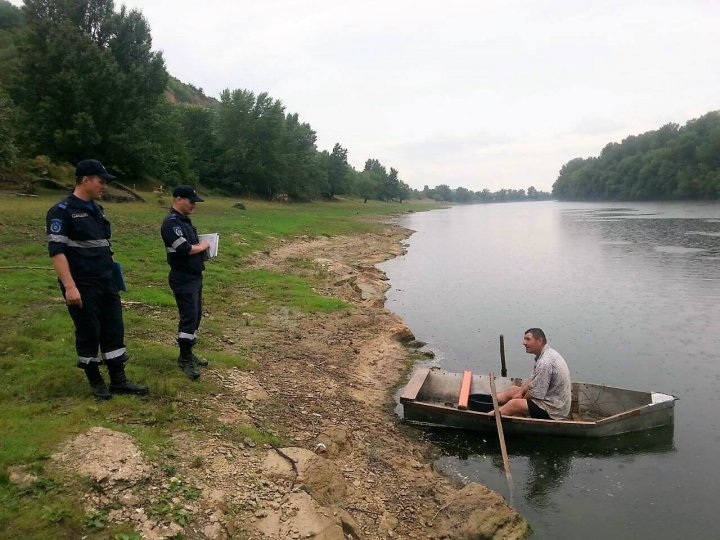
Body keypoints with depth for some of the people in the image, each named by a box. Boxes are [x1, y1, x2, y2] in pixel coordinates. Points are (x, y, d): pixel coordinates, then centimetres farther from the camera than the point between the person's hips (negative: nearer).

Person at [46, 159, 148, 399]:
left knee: (114, 330, 8)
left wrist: (110, 269, 18)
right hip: (82, 286, -7)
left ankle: (118, 381, 17)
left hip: (107, 283, 8)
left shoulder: (97, 209, 13)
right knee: (88, 333, 4)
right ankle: (95, 380, 21)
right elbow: (56, 251, -18)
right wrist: (70, 286, -24)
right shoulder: (62, 211, -11)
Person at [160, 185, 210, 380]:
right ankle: (184, 360, 1)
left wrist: (201, 246, 4)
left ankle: (188, 353, 26)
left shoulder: (184, 220, 14)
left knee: (196, 316, 15)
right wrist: (203, 246, -9)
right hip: (183, 279, -10)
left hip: (194, 276, 10)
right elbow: (184, 249, -26)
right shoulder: (171, 222, -17)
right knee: (189, 317, -9)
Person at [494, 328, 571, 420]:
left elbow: (535, 394, -23)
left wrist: (522, 398, -4)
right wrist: (521, 392, 4)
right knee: (513, 390, 14)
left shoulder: (545, 362, -28)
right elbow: (533, 380, 15)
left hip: (553, 410, -11)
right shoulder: (548, 353, 6)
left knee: (514, 404, -16)